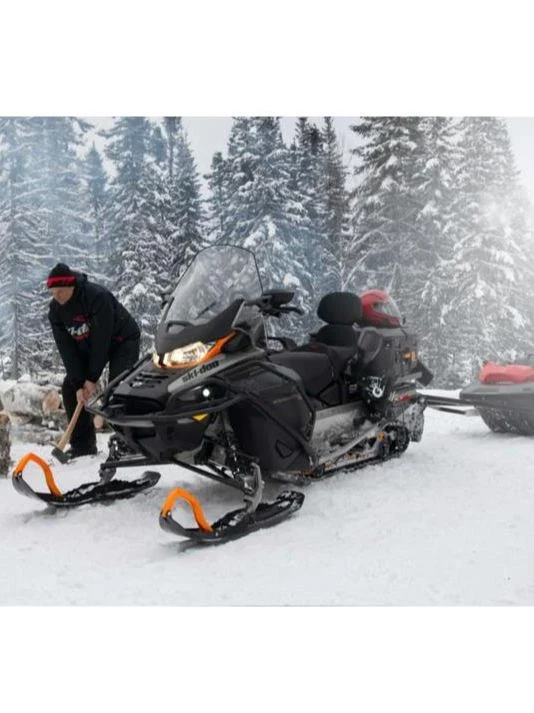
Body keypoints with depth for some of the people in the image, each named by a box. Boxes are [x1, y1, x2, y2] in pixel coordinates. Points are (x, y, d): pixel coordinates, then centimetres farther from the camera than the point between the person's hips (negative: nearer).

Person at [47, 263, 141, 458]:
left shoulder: (97, 296, -32)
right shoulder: (55, 310, -12)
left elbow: (102, 339, -31)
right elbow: (66, 349, -13)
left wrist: (92, 379, -26)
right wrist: (78, 384, -21)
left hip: (122, 340, -6)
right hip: (88, 346, 7)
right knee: (70, 388, -2)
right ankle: (83, 444, 7)